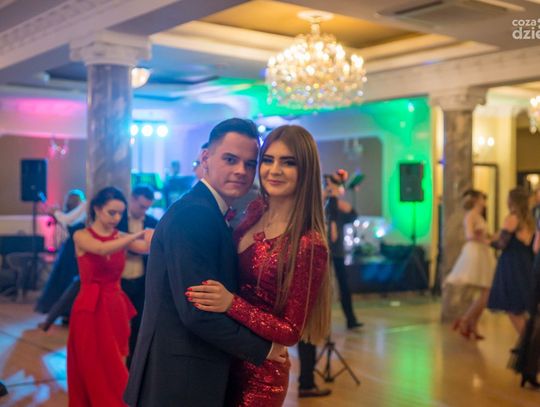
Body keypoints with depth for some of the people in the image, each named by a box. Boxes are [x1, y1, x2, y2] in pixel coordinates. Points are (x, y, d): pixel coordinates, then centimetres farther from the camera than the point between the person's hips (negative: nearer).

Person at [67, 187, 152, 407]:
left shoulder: (122, 238, 5)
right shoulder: (81, 236, -4)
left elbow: (149, 247, -13)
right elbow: (102, 249, -26)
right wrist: (138, 234, -33)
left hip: (116, 308, 3)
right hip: (91, 310, -3)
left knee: (117, 370, 7)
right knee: (93, 370, 6)